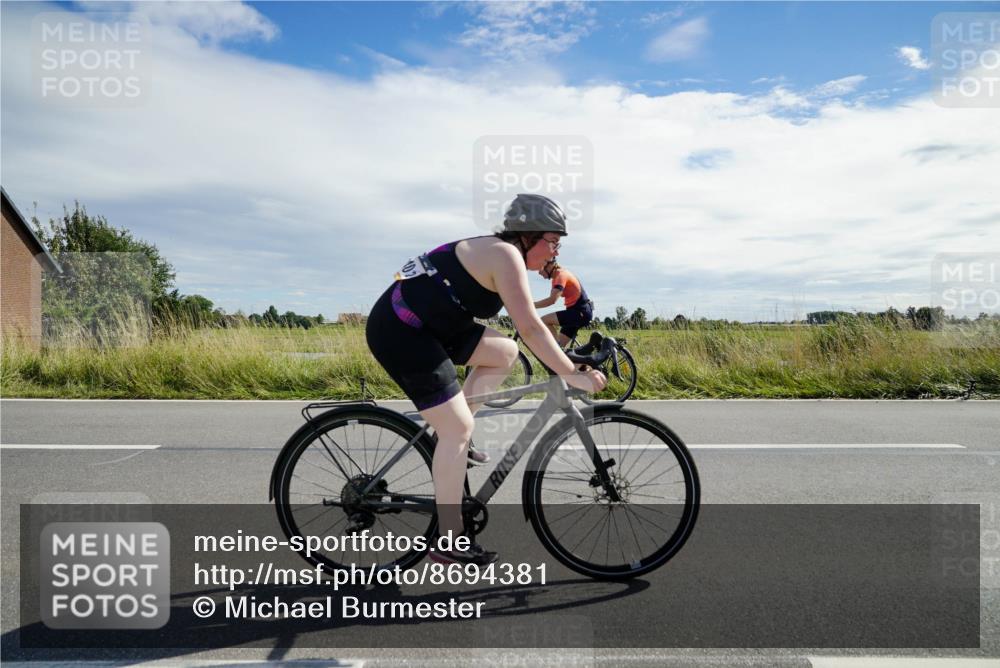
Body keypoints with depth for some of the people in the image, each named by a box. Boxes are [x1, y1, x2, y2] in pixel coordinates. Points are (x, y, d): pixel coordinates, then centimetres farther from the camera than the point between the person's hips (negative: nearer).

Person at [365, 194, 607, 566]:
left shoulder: (495, 253, 16)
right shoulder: (506, 256, -13)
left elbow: (526, 322, 22)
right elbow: (531, 330, -20)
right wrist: (573, 375, -16)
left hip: (421, 326, 10)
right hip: (400, 332, -10)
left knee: (505, 352, 9)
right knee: (458, 428, -8)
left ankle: (453, 437, 11)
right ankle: (447, 542, 0)